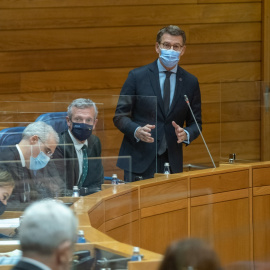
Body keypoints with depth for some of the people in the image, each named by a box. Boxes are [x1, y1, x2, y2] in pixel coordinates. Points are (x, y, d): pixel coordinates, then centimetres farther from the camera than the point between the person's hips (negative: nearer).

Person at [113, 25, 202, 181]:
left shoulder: (191, 82, 8)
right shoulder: (137, 76, 0)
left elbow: (195, 123, 11)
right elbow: (120, 116, 1)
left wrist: (186, 134, -12)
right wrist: (136, 131, -20)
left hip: (172, 163, 2)